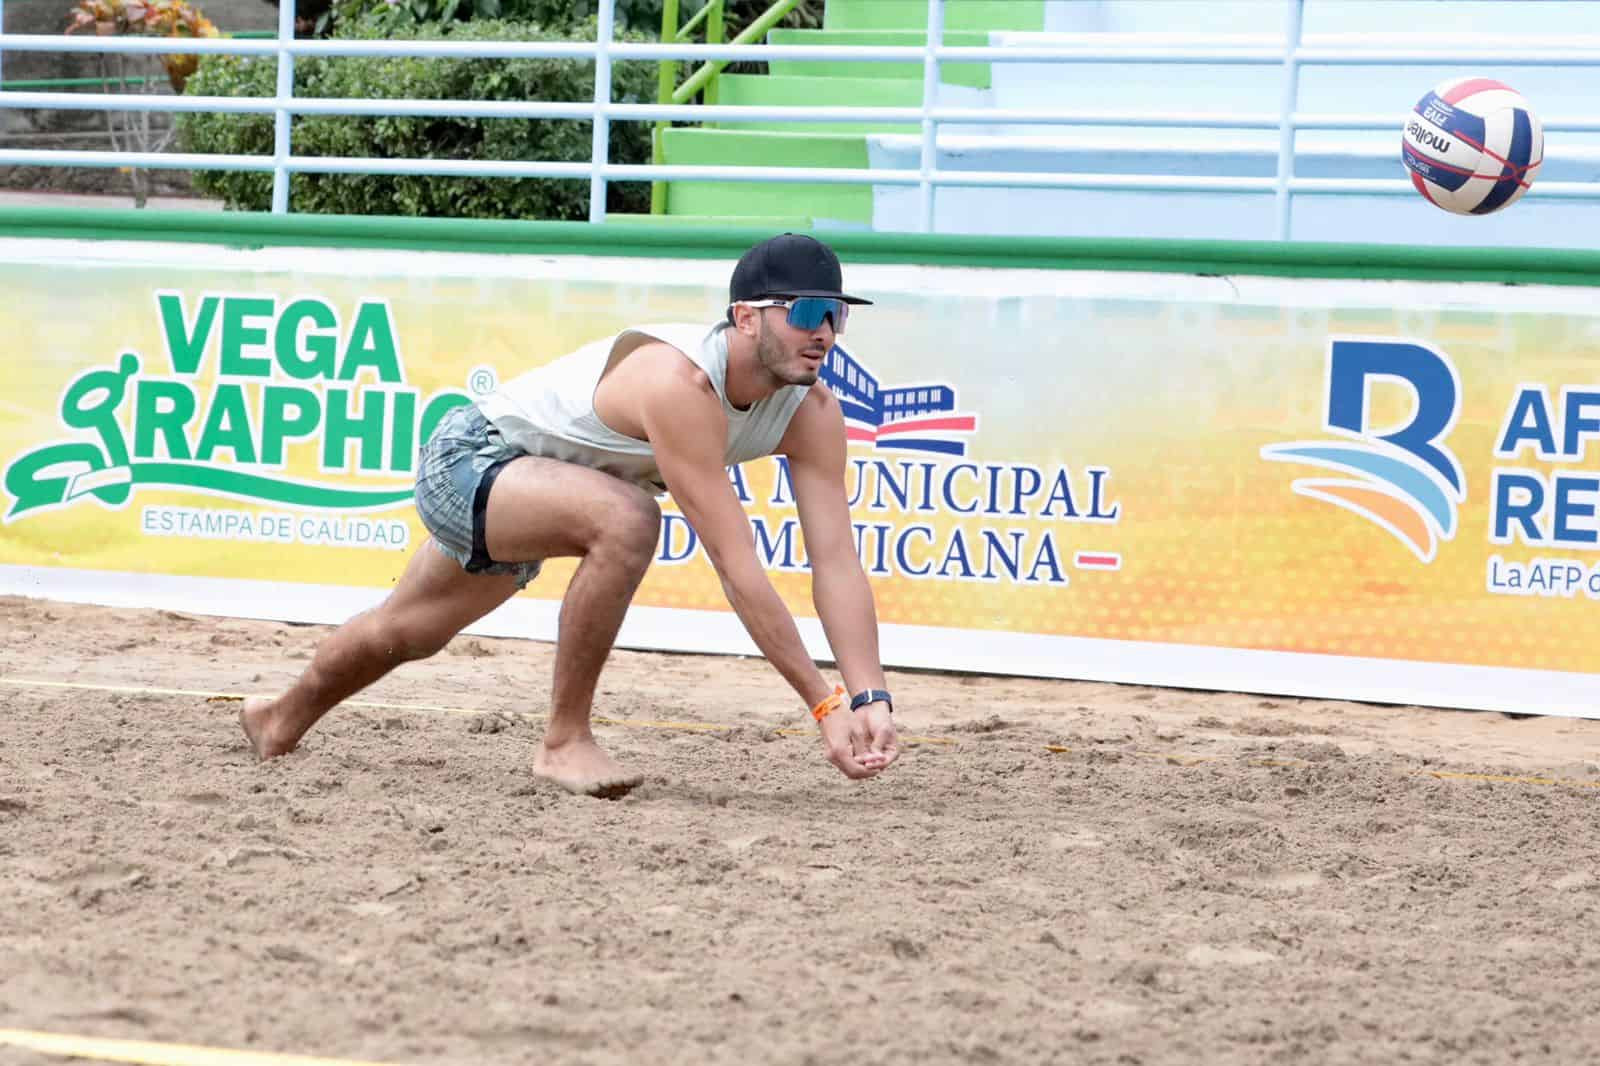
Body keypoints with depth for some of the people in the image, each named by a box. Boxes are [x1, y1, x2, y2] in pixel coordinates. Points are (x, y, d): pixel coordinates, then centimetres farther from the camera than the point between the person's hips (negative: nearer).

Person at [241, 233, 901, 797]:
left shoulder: (813, 412, -17)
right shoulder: (679, 384, -40)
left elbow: (837, 561, -21)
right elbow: (736, 566, -42)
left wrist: (871, 698, -34)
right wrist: (824, 703, -43)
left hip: (531, 487, 8)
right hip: (467, 458, -8)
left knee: (406, 634, 28)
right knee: (626, 518, -36)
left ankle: (279, 723, 56)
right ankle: (563, 740, -20)